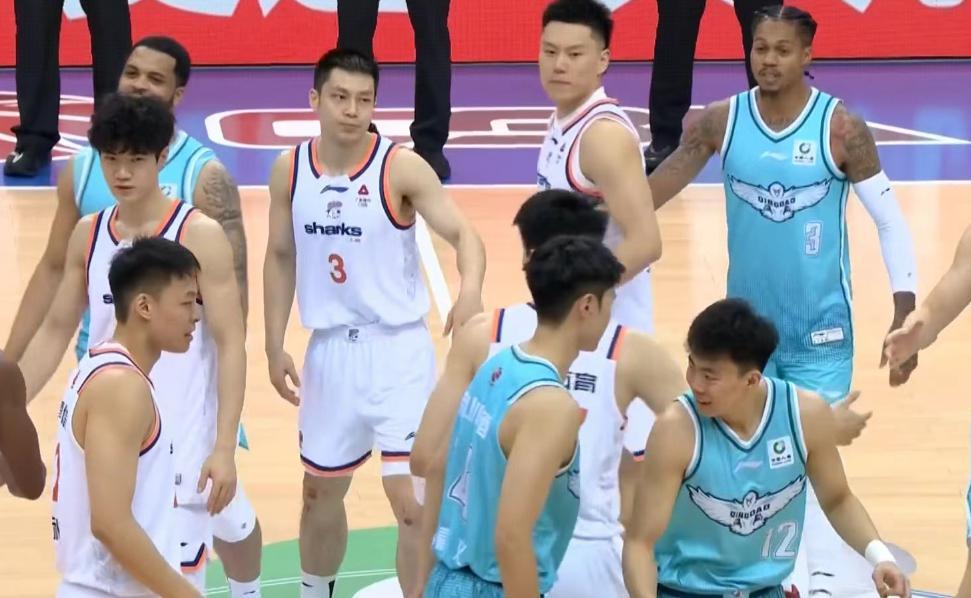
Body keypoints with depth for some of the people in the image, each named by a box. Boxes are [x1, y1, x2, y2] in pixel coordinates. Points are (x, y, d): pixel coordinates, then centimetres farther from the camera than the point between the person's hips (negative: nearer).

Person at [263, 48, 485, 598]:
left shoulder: (402, 168, -14)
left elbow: (462, 232, -22)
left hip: (398, 347, -5)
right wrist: (275, 347, 7)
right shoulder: (290, 170, 0)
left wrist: (470, 290, -42)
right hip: (330, 348, 5)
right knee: (321, 488, 19)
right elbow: (281, 258, 10)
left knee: (412, 498, -9)